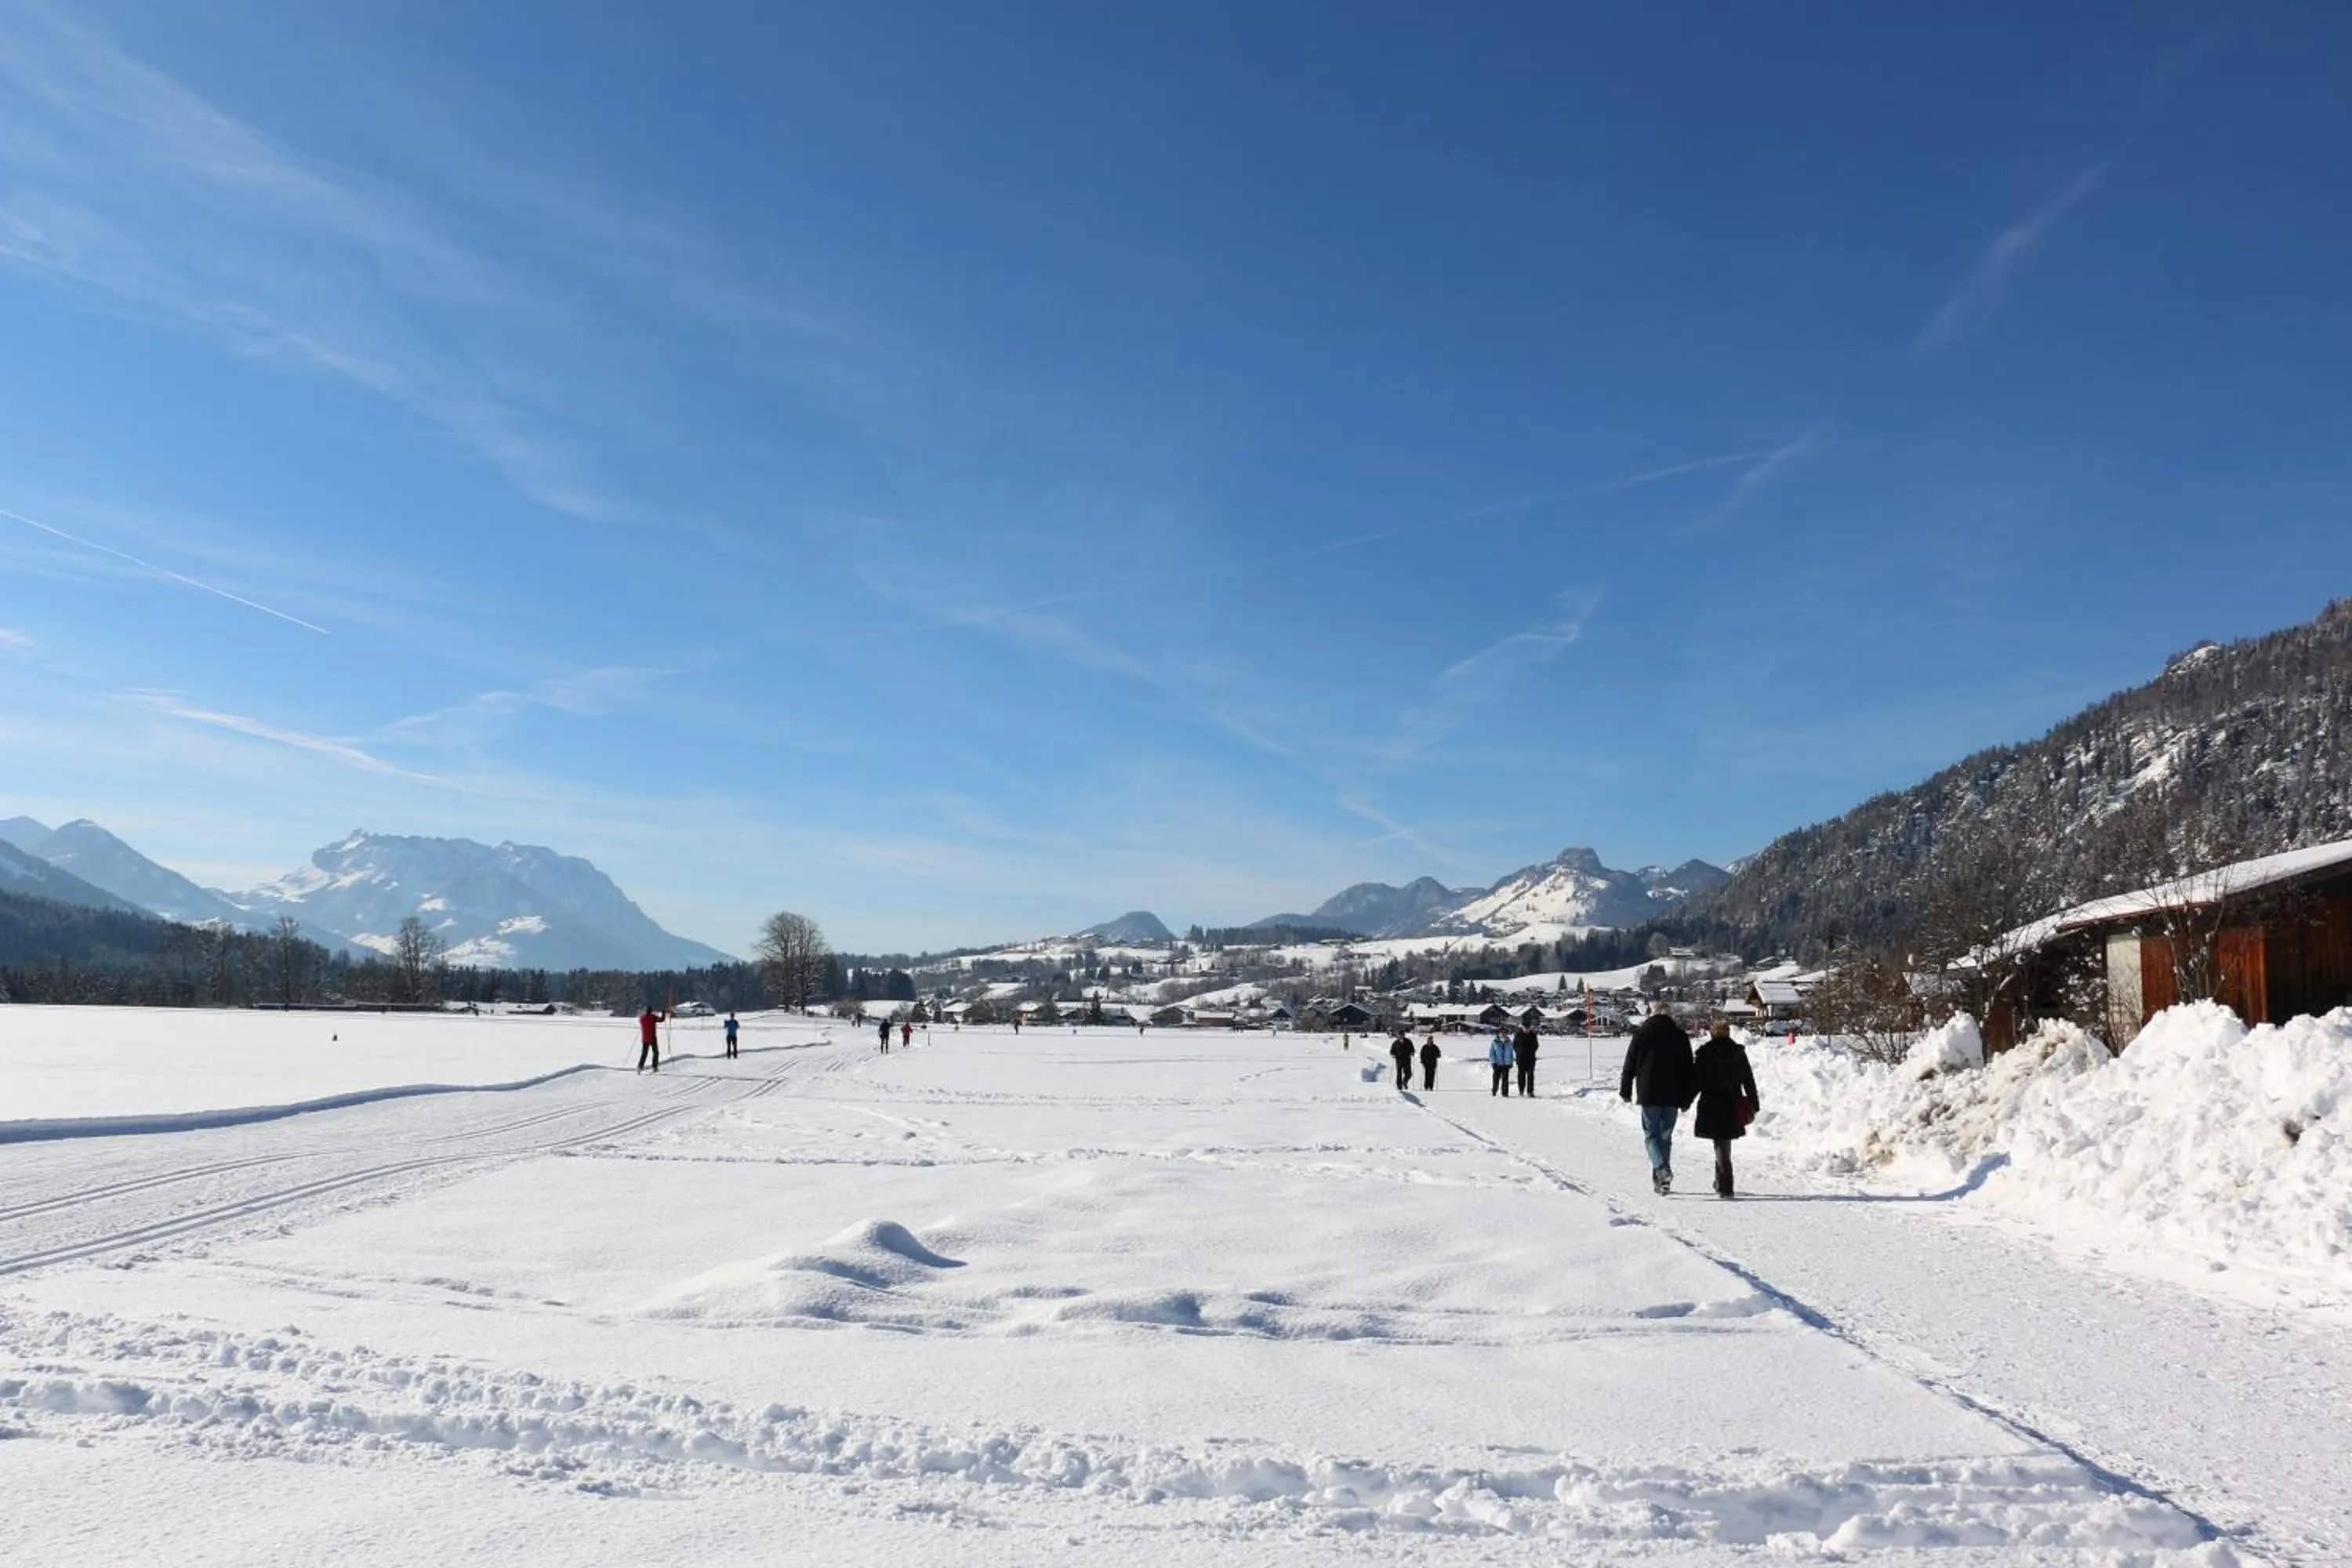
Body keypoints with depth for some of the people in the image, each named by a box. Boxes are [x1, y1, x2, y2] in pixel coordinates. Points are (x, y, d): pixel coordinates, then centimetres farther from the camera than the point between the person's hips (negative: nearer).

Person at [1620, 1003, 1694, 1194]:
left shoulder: (1642, 1033, 0)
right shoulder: (1680, 1035, 6)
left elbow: (1630, 1065, 2)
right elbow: (1688, 1069, 9)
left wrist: (1625, 1091, 11)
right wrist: (1686, 1099, 14)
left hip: (1648, 1095, -2)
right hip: (1672, 1097, 2)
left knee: (1651, 1135, 2)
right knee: (1665, 1137, 11)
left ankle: (1662, 1170, -21)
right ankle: (1661, 1179, 12)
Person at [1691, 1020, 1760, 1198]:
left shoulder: (1705, 1053, -8)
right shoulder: (1738, 1053, 4)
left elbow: (1696, 1081, -6)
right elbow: (1749, 1081, 7)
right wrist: (1754, 1104, 14)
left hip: (1712, 1106, -4)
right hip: (1733, 1107, 4)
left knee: (1721, 1146, -3)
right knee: (1724, 1144, 19)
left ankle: (1725, 1187, -12)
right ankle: (1721, 1183, 28)